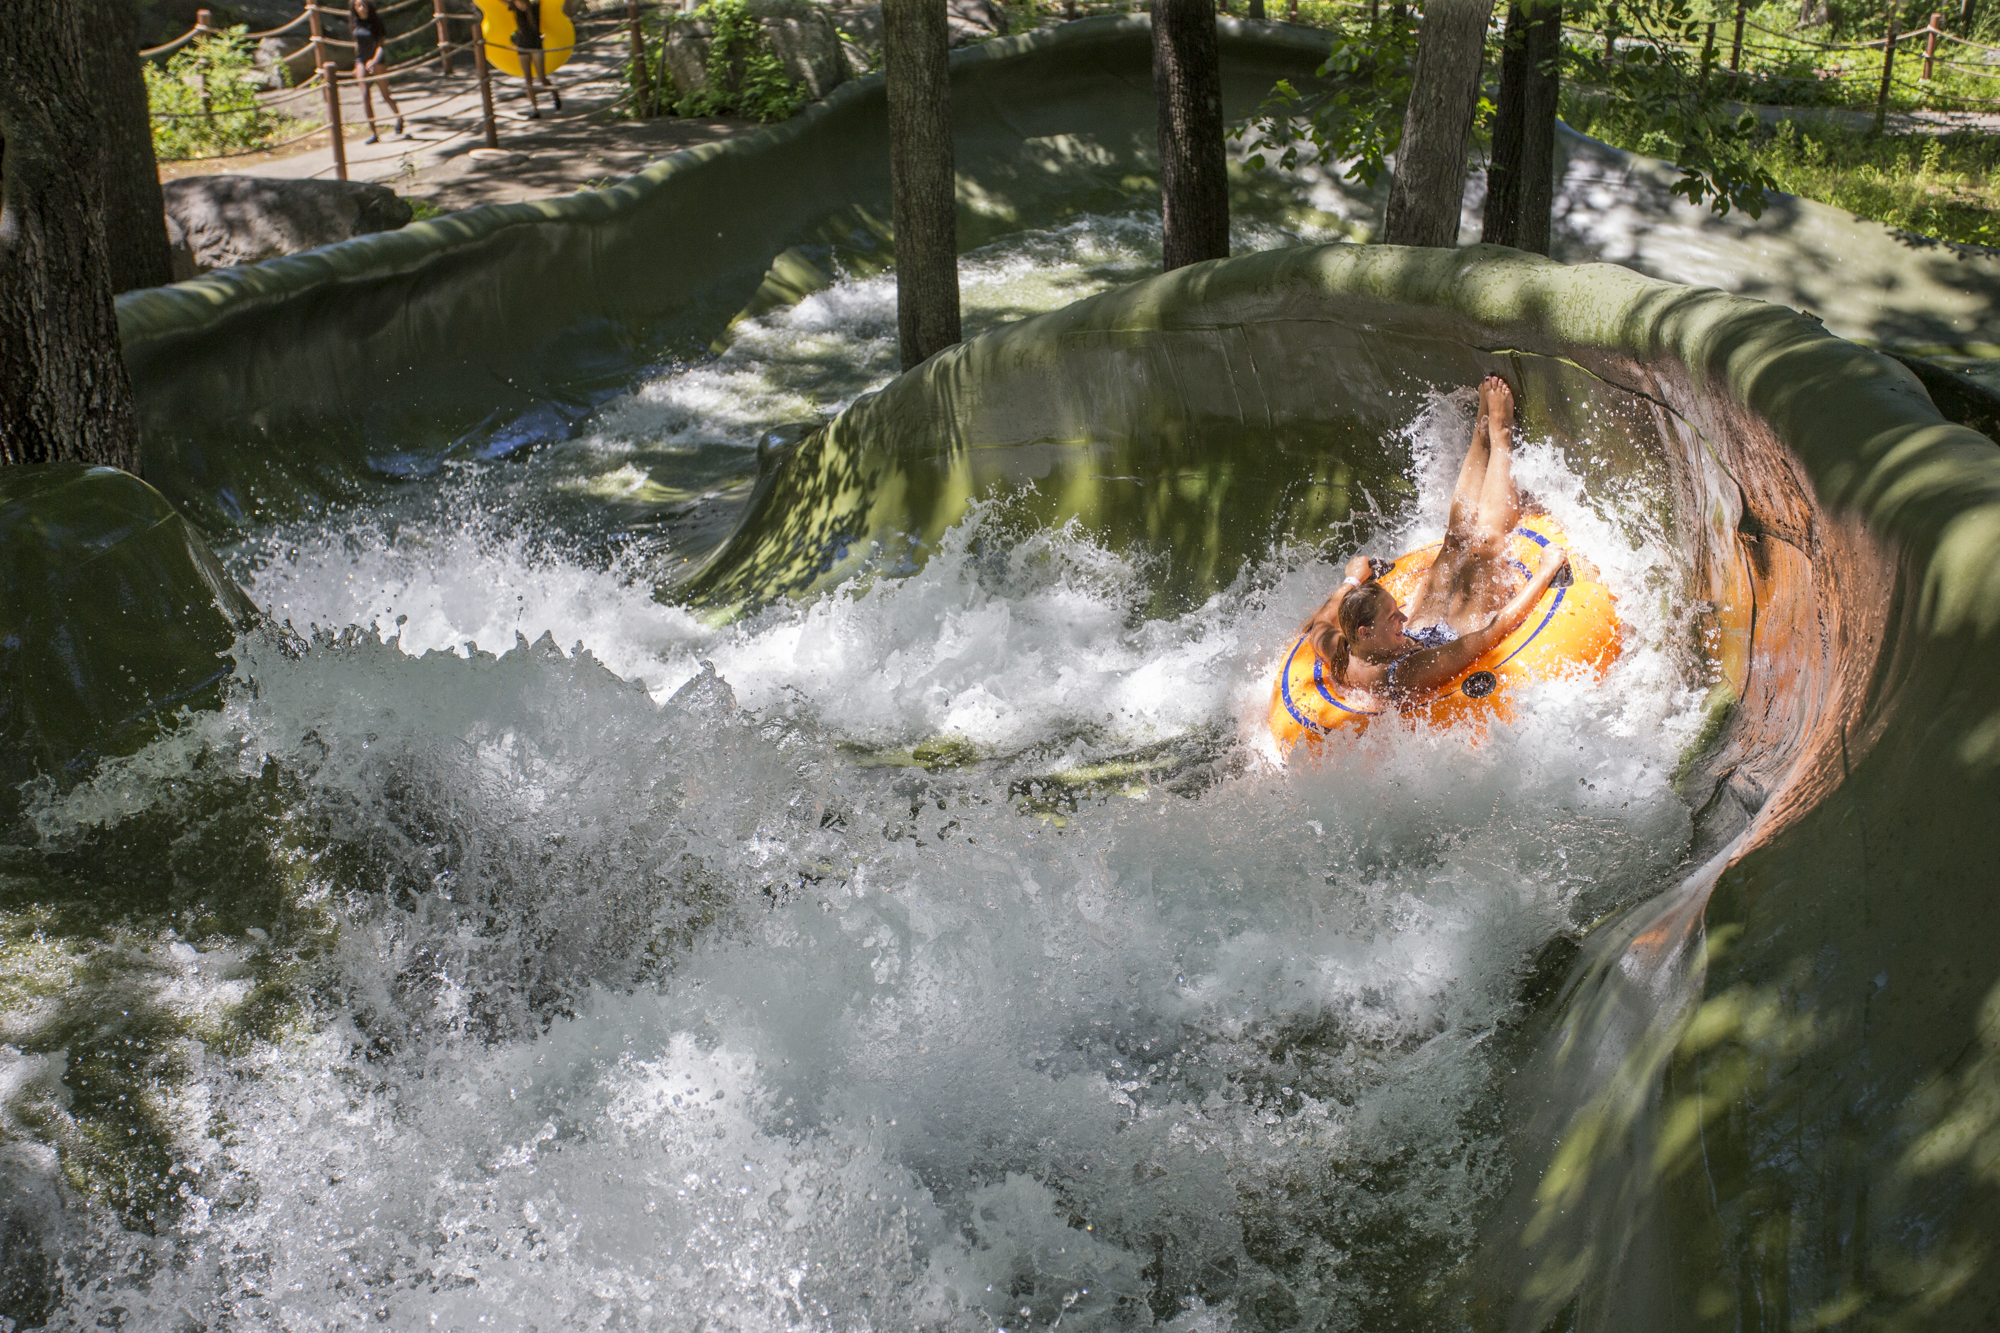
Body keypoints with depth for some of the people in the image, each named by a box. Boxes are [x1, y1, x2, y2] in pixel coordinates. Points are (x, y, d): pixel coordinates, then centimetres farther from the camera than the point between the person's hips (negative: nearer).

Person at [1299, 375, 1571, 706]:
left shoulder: (1340, 657, -31)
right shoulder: (1411, 676, -47)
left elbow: (1318, 622, -3)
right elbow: (1498, 628, -41)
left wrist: (1352, 580, 11)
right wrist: (1546, 569, -31)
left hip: (1427, 633, 5)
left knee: (1462, 528, 5)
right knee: (1486, 540, -7)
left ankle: (1483, 431, 27)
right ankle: (1499, 433, 15)